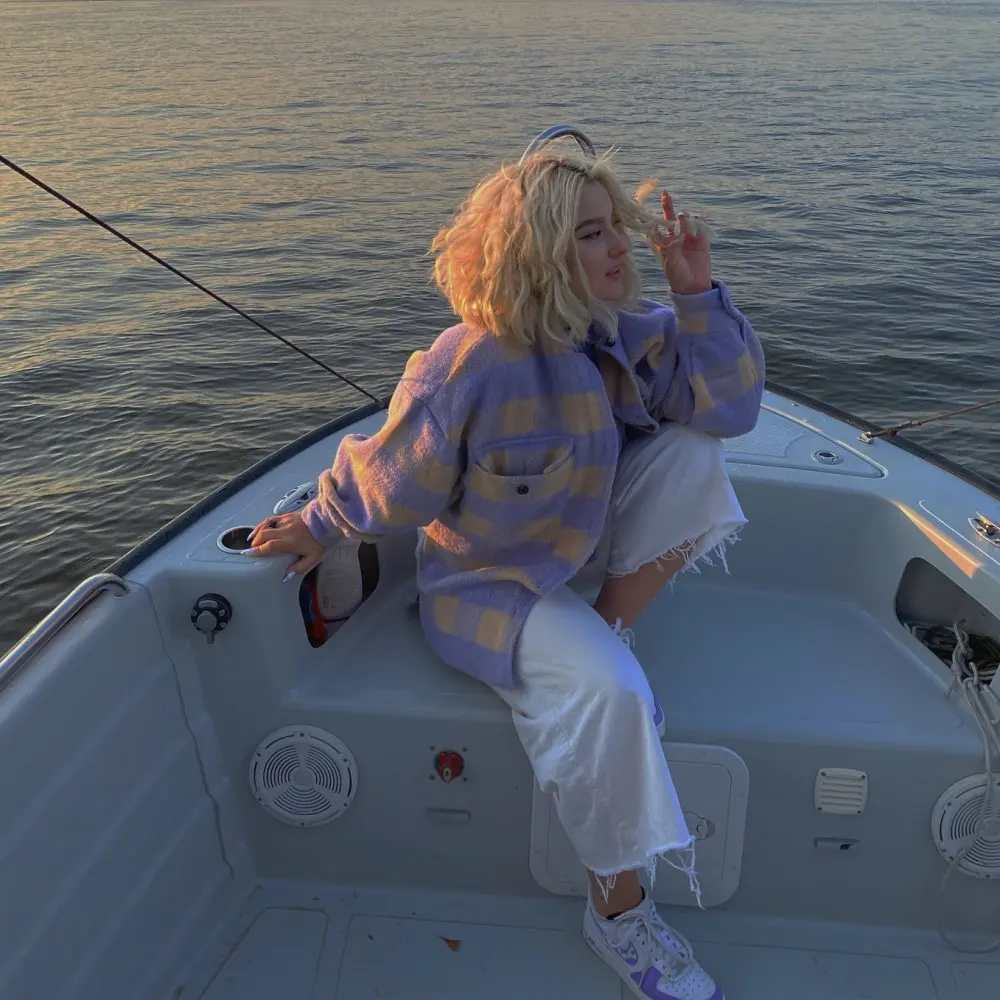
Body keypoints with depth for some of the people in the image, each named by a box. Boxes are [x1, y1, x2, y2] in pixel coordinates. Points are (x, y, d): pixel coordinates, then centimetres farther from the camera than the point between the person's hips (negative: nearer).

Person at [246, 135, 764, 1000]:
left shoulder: (624, 335, -9)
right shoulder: (463, 374, -29)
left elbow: (730, 407, -11)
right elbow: (388, 486, -15)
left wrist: (697, 293, -18)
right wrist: (321, 527, 0)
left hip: (581, 540, 7)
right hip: (485, 581, -6)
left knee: (693, 456, -16)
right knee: (606, 691, -32)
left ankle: (612, 630, -4)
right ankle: (618, 909, -7)